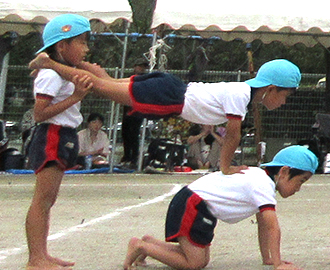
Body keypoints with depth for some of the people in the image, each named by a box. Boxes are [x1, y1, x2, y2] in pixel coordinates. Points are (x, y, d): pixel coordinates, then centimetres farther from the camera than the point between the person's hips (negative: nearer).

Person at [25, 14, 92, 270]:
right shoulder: (51, 75, -14)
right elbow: (40, 113, -20)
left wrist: (83, 89, 6)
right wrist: (75, 96, -20)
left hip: (62, 140, 11)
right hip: (52, 136, -11)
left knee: (48, 200, 11)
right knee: (42, 200, -12)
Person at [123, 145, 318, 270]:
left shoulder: (262, 178, 13)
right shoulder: (263, 186, -19)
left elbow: (263, 224, 16)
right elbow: (272, 227, -25)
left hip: (198, 207, 10)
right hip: (191, 206, -10)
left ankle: (151, 243, 18)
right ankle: (141, 246, -5)